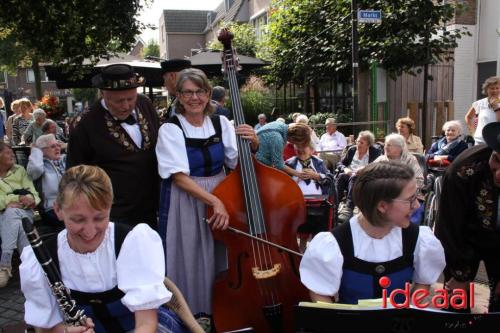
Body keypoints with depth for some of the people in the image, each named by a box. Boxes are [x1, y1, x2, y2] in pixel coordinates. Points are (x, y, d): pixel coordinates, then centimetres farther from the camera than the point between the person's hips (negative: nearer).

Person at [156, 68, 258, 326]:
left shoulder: (220, 123, 1)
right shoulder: (170, 129, -10)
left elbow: (238, 162, 2)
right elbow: (179, 176, -19)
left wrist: (253, 144, -17)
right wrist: (214, 201, -27)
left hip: (221, 198, 4)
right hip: (185, 202, -4)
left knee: (218, 256, 13)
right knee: (190, 258, 5)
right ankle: (191, 312, 27)